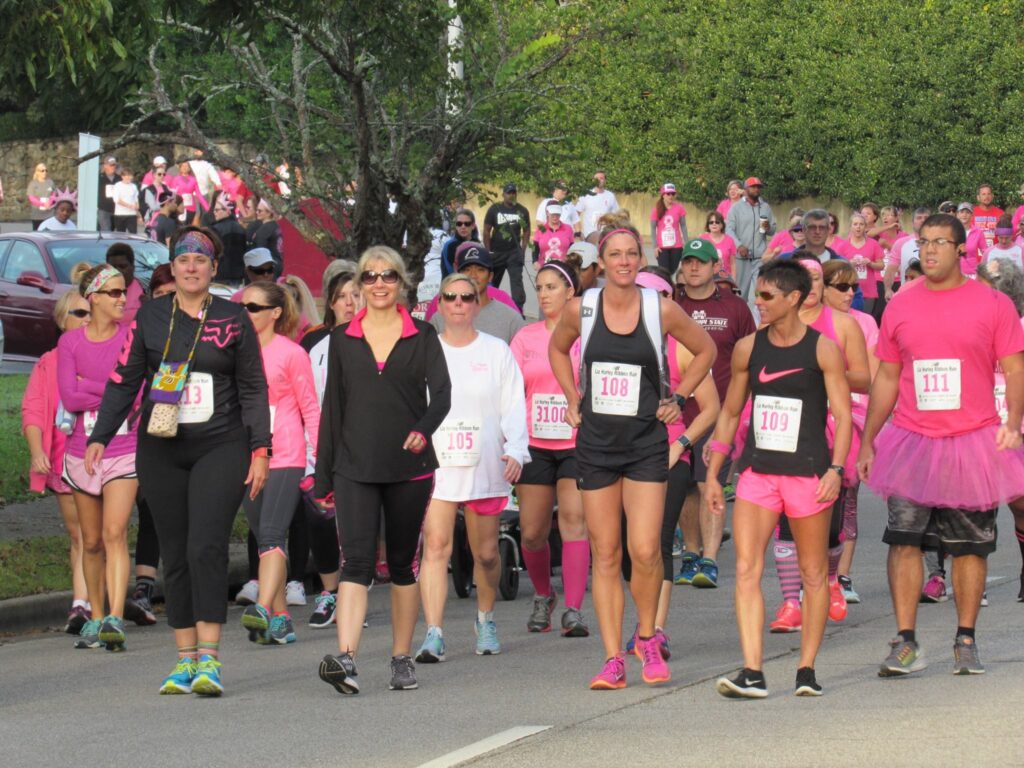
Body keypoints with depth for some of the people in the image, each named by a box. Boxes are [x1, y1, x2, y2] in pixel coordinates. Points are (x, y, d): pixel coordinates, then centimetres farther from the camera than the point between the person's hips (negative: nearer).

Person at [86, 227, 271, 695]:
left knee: (206, 547, -15)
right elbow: (124, 380, 9)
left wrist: (260, 448, 0)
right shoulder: (150, 317, 7)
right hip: (161, 450, 3)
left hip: (220, 447, -2)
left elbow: (254, 389, 7)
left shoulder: (233, 319, 4)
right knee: (175, 555, 4)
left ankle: (209, 658, -17)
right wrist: (100, 437, 1)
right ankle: (185, 659, 9)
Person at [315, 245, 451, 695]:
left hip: (409, 467, 0)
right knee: (357, 560, -13)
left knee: (403, 563, 9)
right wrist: (323, 475, 8)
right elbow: (332, 406, 10)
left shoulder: (422, 336, 5)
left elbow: (441, 392, -7)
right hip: (355, 468, 0)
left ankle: (402, 659, 19)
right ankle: (346, 660, -24)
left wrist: (423, 429, -28)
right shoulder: (343, 339, 9)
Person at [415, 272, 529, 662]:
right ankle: (433, 633, -19)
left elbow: (513, 406, 3)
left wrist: (516, 450, -9)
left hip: (485, 465, 0)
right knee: (435, 546, -13)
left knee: (486, 553, 7)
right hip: (435, 464, 0)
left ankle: (485, 619, 30)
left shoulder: (496, 351, 7)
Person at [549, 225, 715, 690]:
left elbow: (705, 350, 11)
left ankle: (647, 637, 13)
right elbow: (557, 348, 21)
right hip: (596, 442, 2)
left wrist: (678, 399, 5)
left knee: (645, 551, -12)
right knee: (605, 556, 2)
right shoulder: (580, 310, 0)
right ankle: (613, 659, 5)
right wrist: (572, 399, 11)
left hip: (646, 444, -2)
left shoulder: (661, 310, -5)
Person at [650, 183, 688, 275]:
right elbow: (653, 228, -1)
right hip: (662, 247, -1)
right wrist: (655, 246, -7)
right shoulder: (656, 210, -4)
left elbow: (683, 226, 5)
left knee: (672, 271, 6)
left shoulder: (679, 208, -1)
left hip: (676, 246, 1)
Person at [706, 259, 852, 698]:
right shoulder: (748, 349, 7)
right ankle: (752, 673, -14)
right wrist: (712, 474, 13)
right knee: (745, 570, -10)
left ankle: (807, 670, 17)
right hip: (757, 472, 3)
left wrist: (836, 469, -19)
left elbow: (843, 414, -6)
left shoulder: (823, 350, -4)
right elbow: (730, 412, 15)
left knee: (814, 574, 6)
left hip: (808, 473, -3)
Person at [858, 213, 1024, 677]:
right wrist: (867, 441, 12)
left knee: (969, 546, 5)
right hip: (912, 442, 2)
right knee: (903, 537, -8)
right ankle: (905, 644, -5)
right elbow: (886, 378, 14)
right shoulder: (901, 306, 7)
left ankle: (966, 642, 16)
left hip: (973, 443, -1)